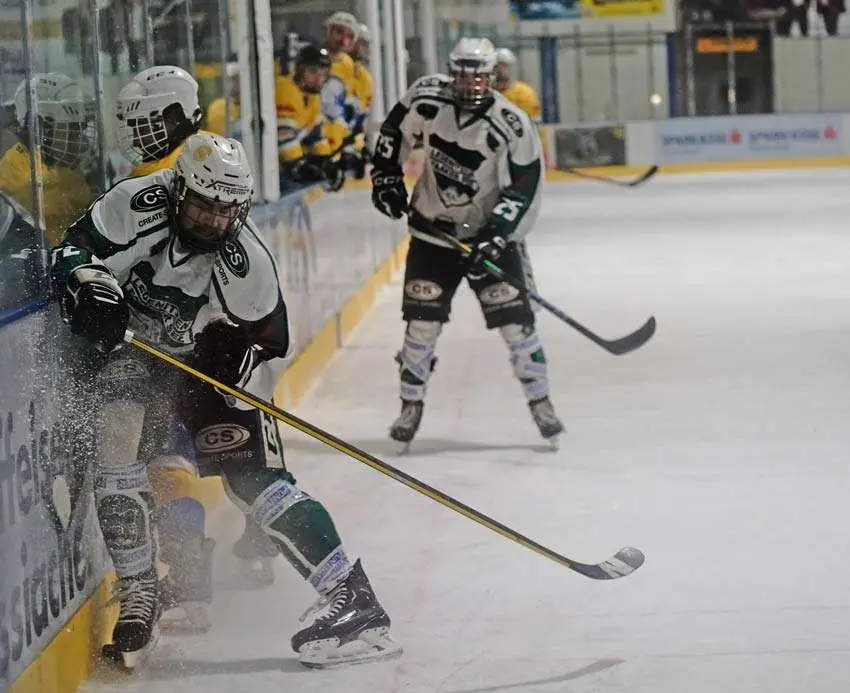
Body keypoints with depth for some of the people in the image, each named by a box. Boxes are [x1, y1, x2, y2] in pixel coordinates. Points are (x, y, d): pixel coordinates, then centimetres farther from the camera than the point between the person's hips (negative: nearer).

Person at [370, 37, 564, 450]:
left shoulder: (512, 127, -20)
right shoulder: (427, 100, -11)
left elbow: (522, 190, -20)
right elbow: (395, 130, 9)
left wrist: (495, 237, -28)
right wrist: (387, 176, 4)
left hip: (491, 233, -2)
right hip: (433, 229, 2)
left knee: (514, 318, -6)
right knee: (422, 320, -2)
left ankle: (540, 403, 8)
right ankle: (411, 407, 13)